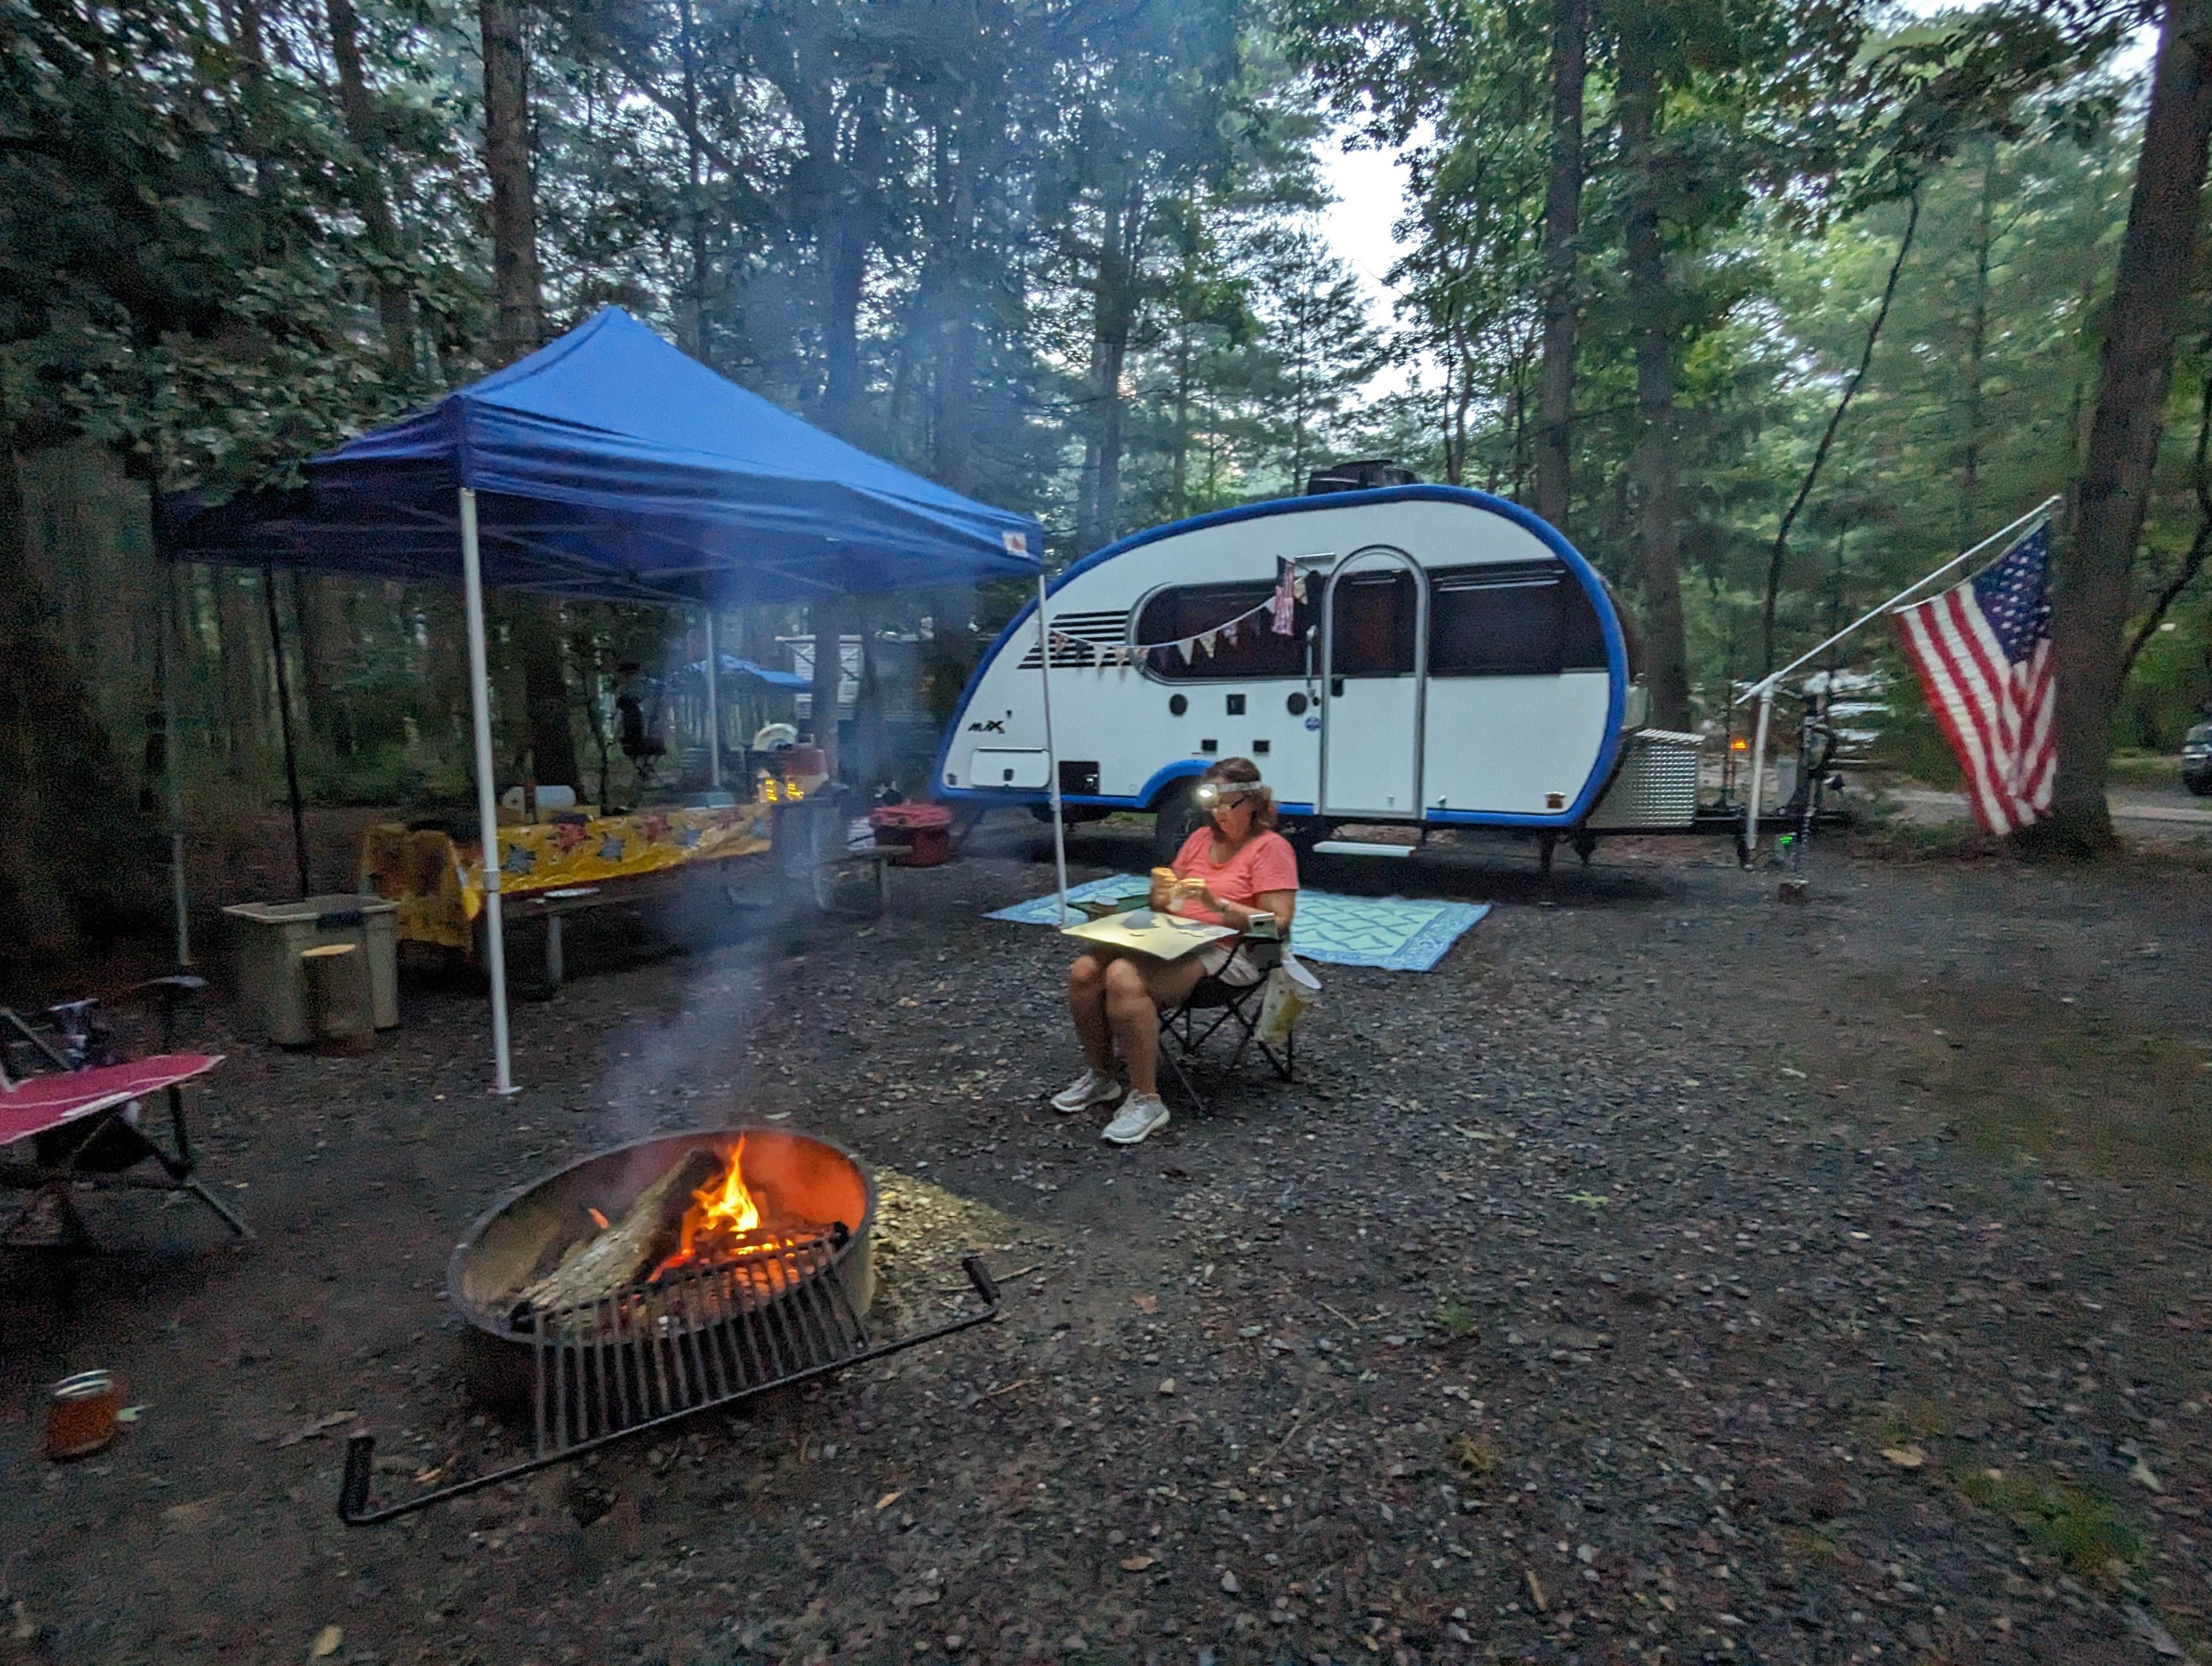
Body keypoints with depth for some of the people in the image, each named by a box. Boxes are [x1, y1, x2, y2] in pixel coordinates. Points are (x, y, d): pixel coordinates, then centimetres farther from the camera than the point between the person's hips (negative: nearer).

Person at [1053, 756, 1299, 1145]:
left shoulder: (1271, 848, -3)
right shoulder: (1202, 837, 17)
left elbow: (1278, 923, -12)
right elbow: (1166, 905, 20)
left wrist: (1217, 904, -22)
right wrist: (1163, 893, -4)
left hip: (1226, 950, -7)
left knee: (1124, 978, -31)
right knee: (1084, 971, -14)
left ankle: (1147, 1101, -21)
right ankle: (1099, 1077, 5)